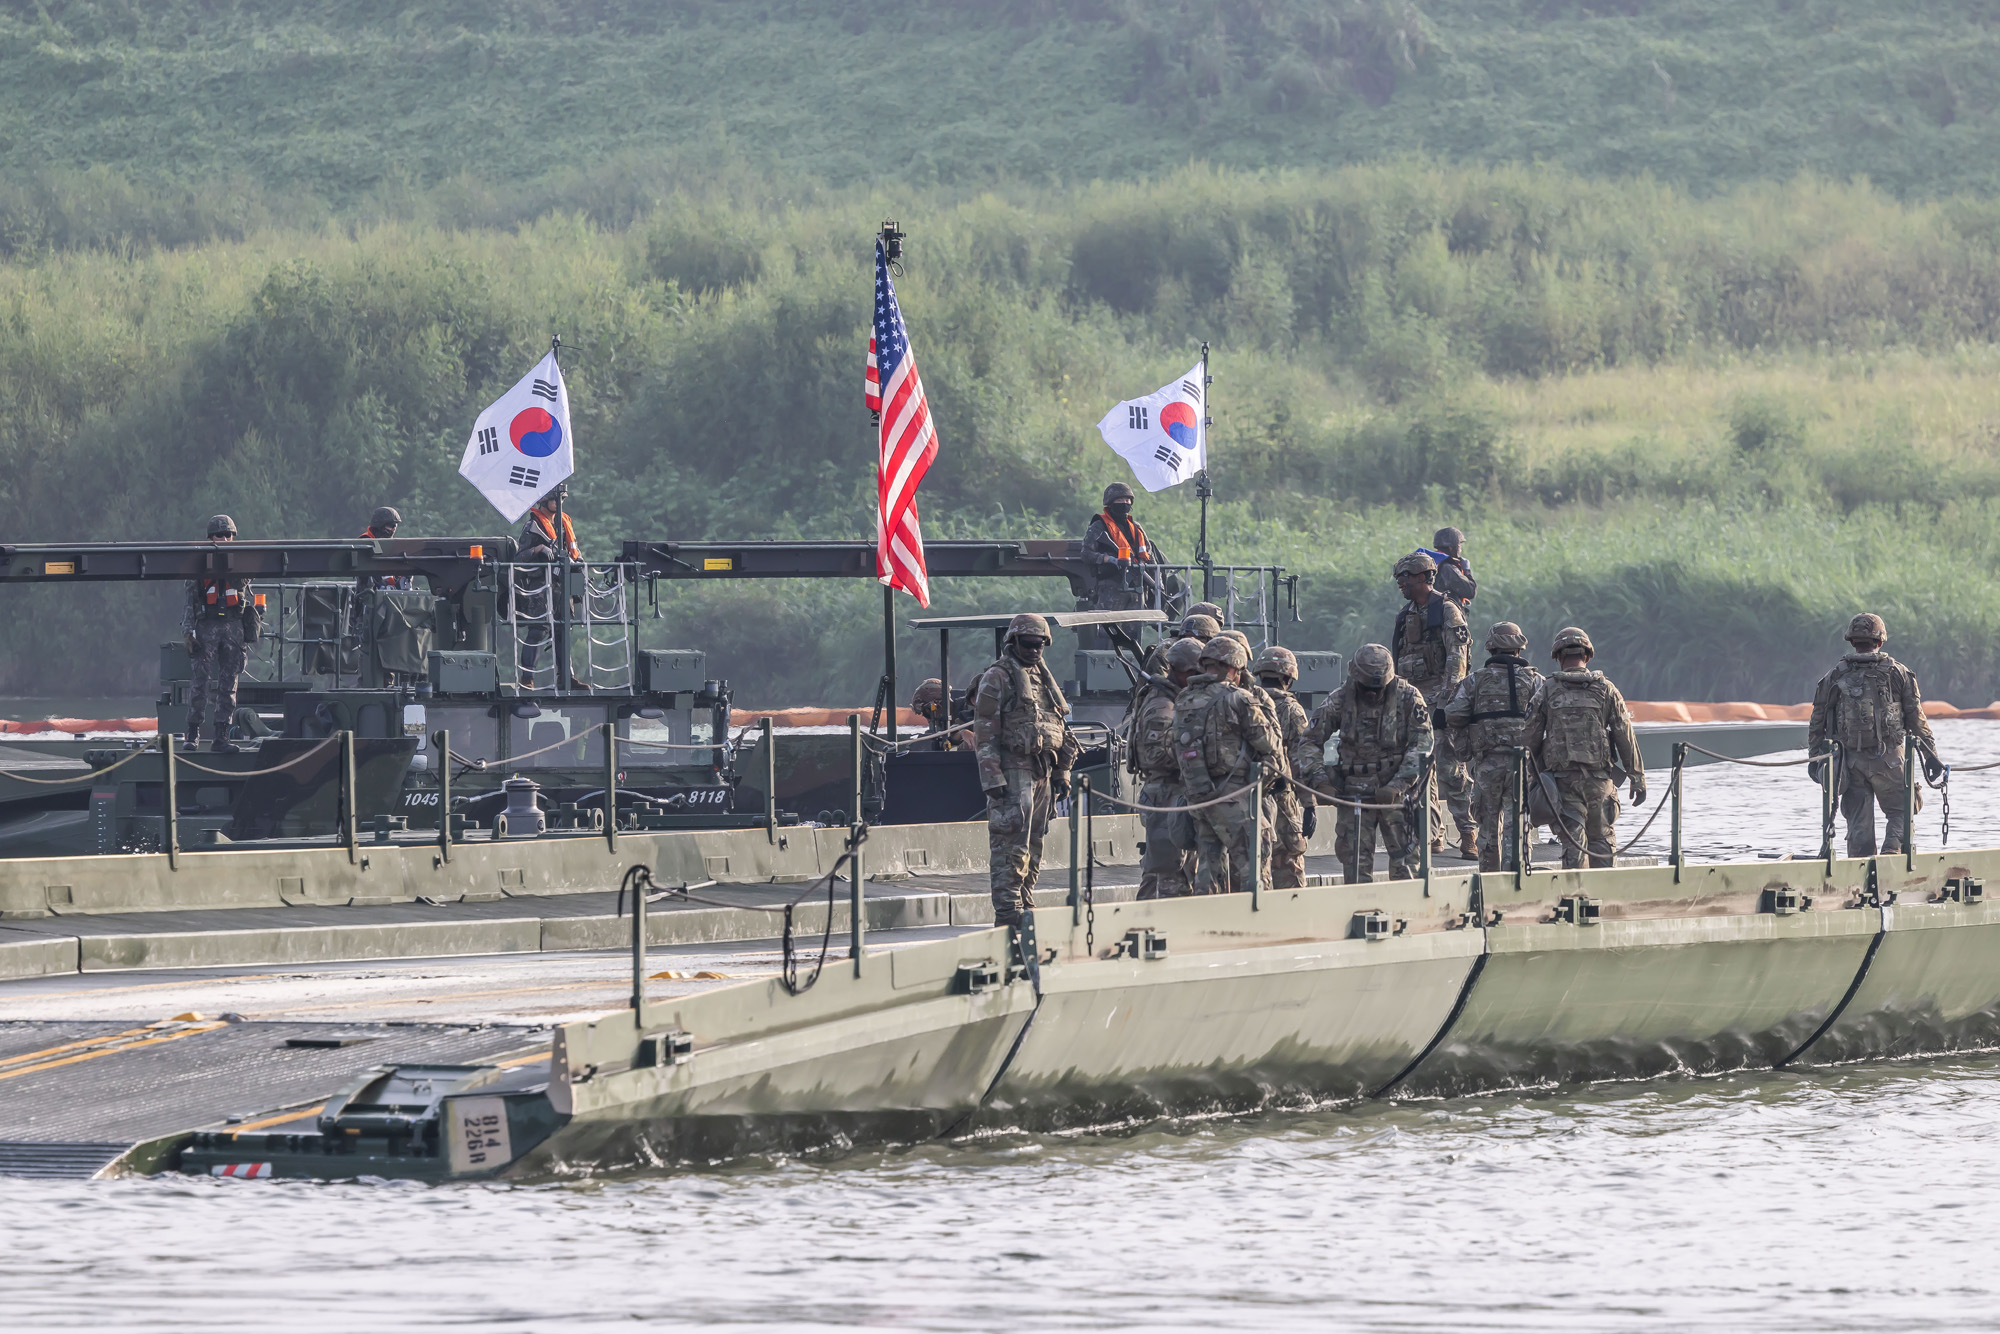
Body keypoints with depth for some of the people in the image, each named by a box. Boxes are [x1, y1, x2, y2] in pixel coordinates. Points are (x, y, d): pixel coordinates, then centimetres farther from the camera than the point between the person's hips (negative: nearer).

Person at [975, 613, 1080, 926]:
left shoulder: (1043, 677, 18)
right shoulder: (997, 678, -5)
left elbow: (1058, 728, 24)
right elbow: (985, 731, -11)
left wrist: (1062, 771, 18)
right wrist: (992, 777, -17)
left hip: (1042, 769, 8)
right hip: (1013, 771, -8)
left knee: (1033, 844, 11)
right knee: (1011, 843, -11)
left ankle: (1025, 906, 17)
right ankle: (1007, 911, -12)